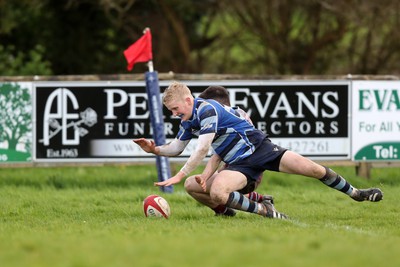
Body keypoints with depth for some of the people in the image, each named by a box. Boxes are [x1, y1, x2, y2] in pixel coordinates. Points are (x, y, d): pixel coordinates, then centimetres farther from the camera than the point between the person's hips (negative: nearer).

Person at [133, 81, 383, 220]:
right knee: (215, 193, -26)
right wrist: (155, 149, 2)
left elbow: (203, 149, -26)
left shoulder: (207, 109, -19)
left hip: (259, 148, -6)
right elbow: (176, 147, 22)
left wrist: (180, 176, -29)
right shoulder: (188, 121, 10)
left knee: (312, 168, -12)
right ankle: (265, 211, -17)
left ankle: (356, 193, 10)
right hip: (239, 164, 6)